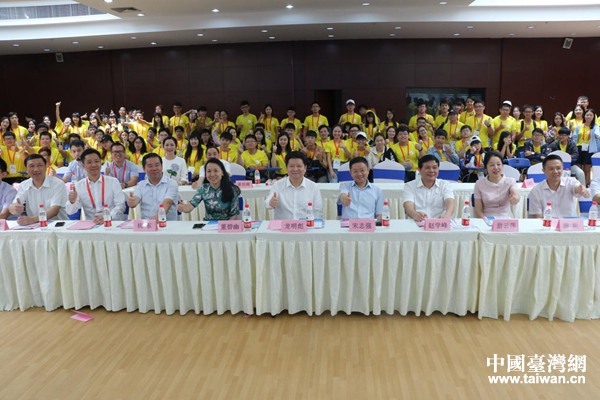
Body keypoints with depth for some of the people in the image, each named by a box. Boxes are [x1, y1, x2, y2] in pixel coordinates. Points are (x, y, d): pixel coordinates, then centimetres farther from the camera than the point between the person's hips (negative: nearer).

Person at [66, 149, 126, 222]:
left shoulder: (113, 181, 3)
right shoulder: (78, 186, 7)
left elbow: (120, 206, -3)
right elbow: (69, 211, 5)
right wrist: (72, 202, -17)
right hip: (91, 224, 2)